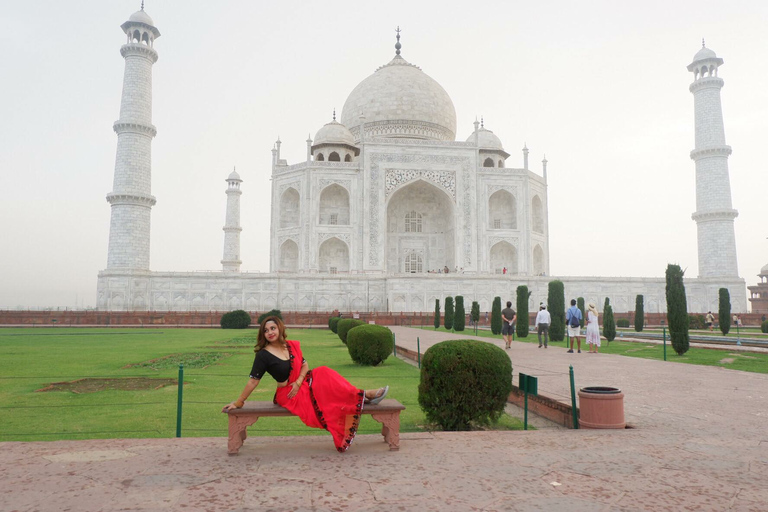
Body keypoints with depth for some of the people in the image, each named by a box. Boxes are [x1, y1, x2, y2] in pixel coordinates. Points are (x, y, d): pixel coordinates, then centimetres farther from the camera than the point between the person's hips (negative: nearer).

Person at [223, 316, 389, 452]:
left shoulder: (291, 346, 5)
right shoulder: (263, 355, -11)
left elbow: (305, 365, 7)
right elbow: (253, 380, -10)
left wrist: (298, 382, -12)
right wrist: (239, 402, -11)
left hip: (302, 386, 6)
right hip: (288, 396, -6)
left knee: (323, 373, -17)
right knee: (324, 381, -21)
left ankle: (361, 397, -17)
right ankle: (363, 395, -15)